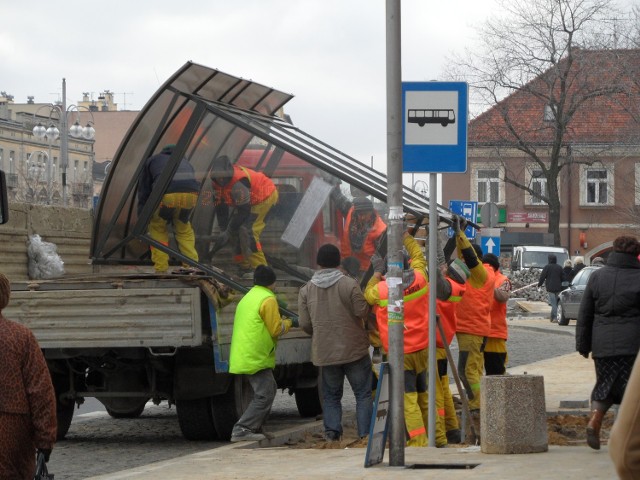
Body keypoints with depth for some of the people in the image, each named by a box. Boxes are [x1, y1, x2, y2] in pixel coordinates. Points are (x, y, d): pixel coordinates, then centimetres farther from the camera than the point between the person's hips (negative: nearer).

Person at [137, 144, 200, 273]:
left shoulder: (152, 161, 31)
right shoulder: (184, 161, 40)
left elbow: (143, 192, 28)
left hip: (166, 194, -3)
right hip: (191, 193, 3)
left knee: (157, 227, 22)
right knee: (184, 228, 27)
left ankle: (161, 268, 15)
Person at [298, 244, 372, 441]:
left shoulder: (306, 290, 1)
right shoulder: (349, 284, -11)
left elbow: (305, 324, 3)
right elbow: (363, 312, -12)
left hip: (324, 351, 3)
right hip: (354, 349, -3)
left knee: (331, 394, 14)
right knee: (363, 393, 4)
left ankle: (332, 431, 3)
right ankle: (365, 432, -1)